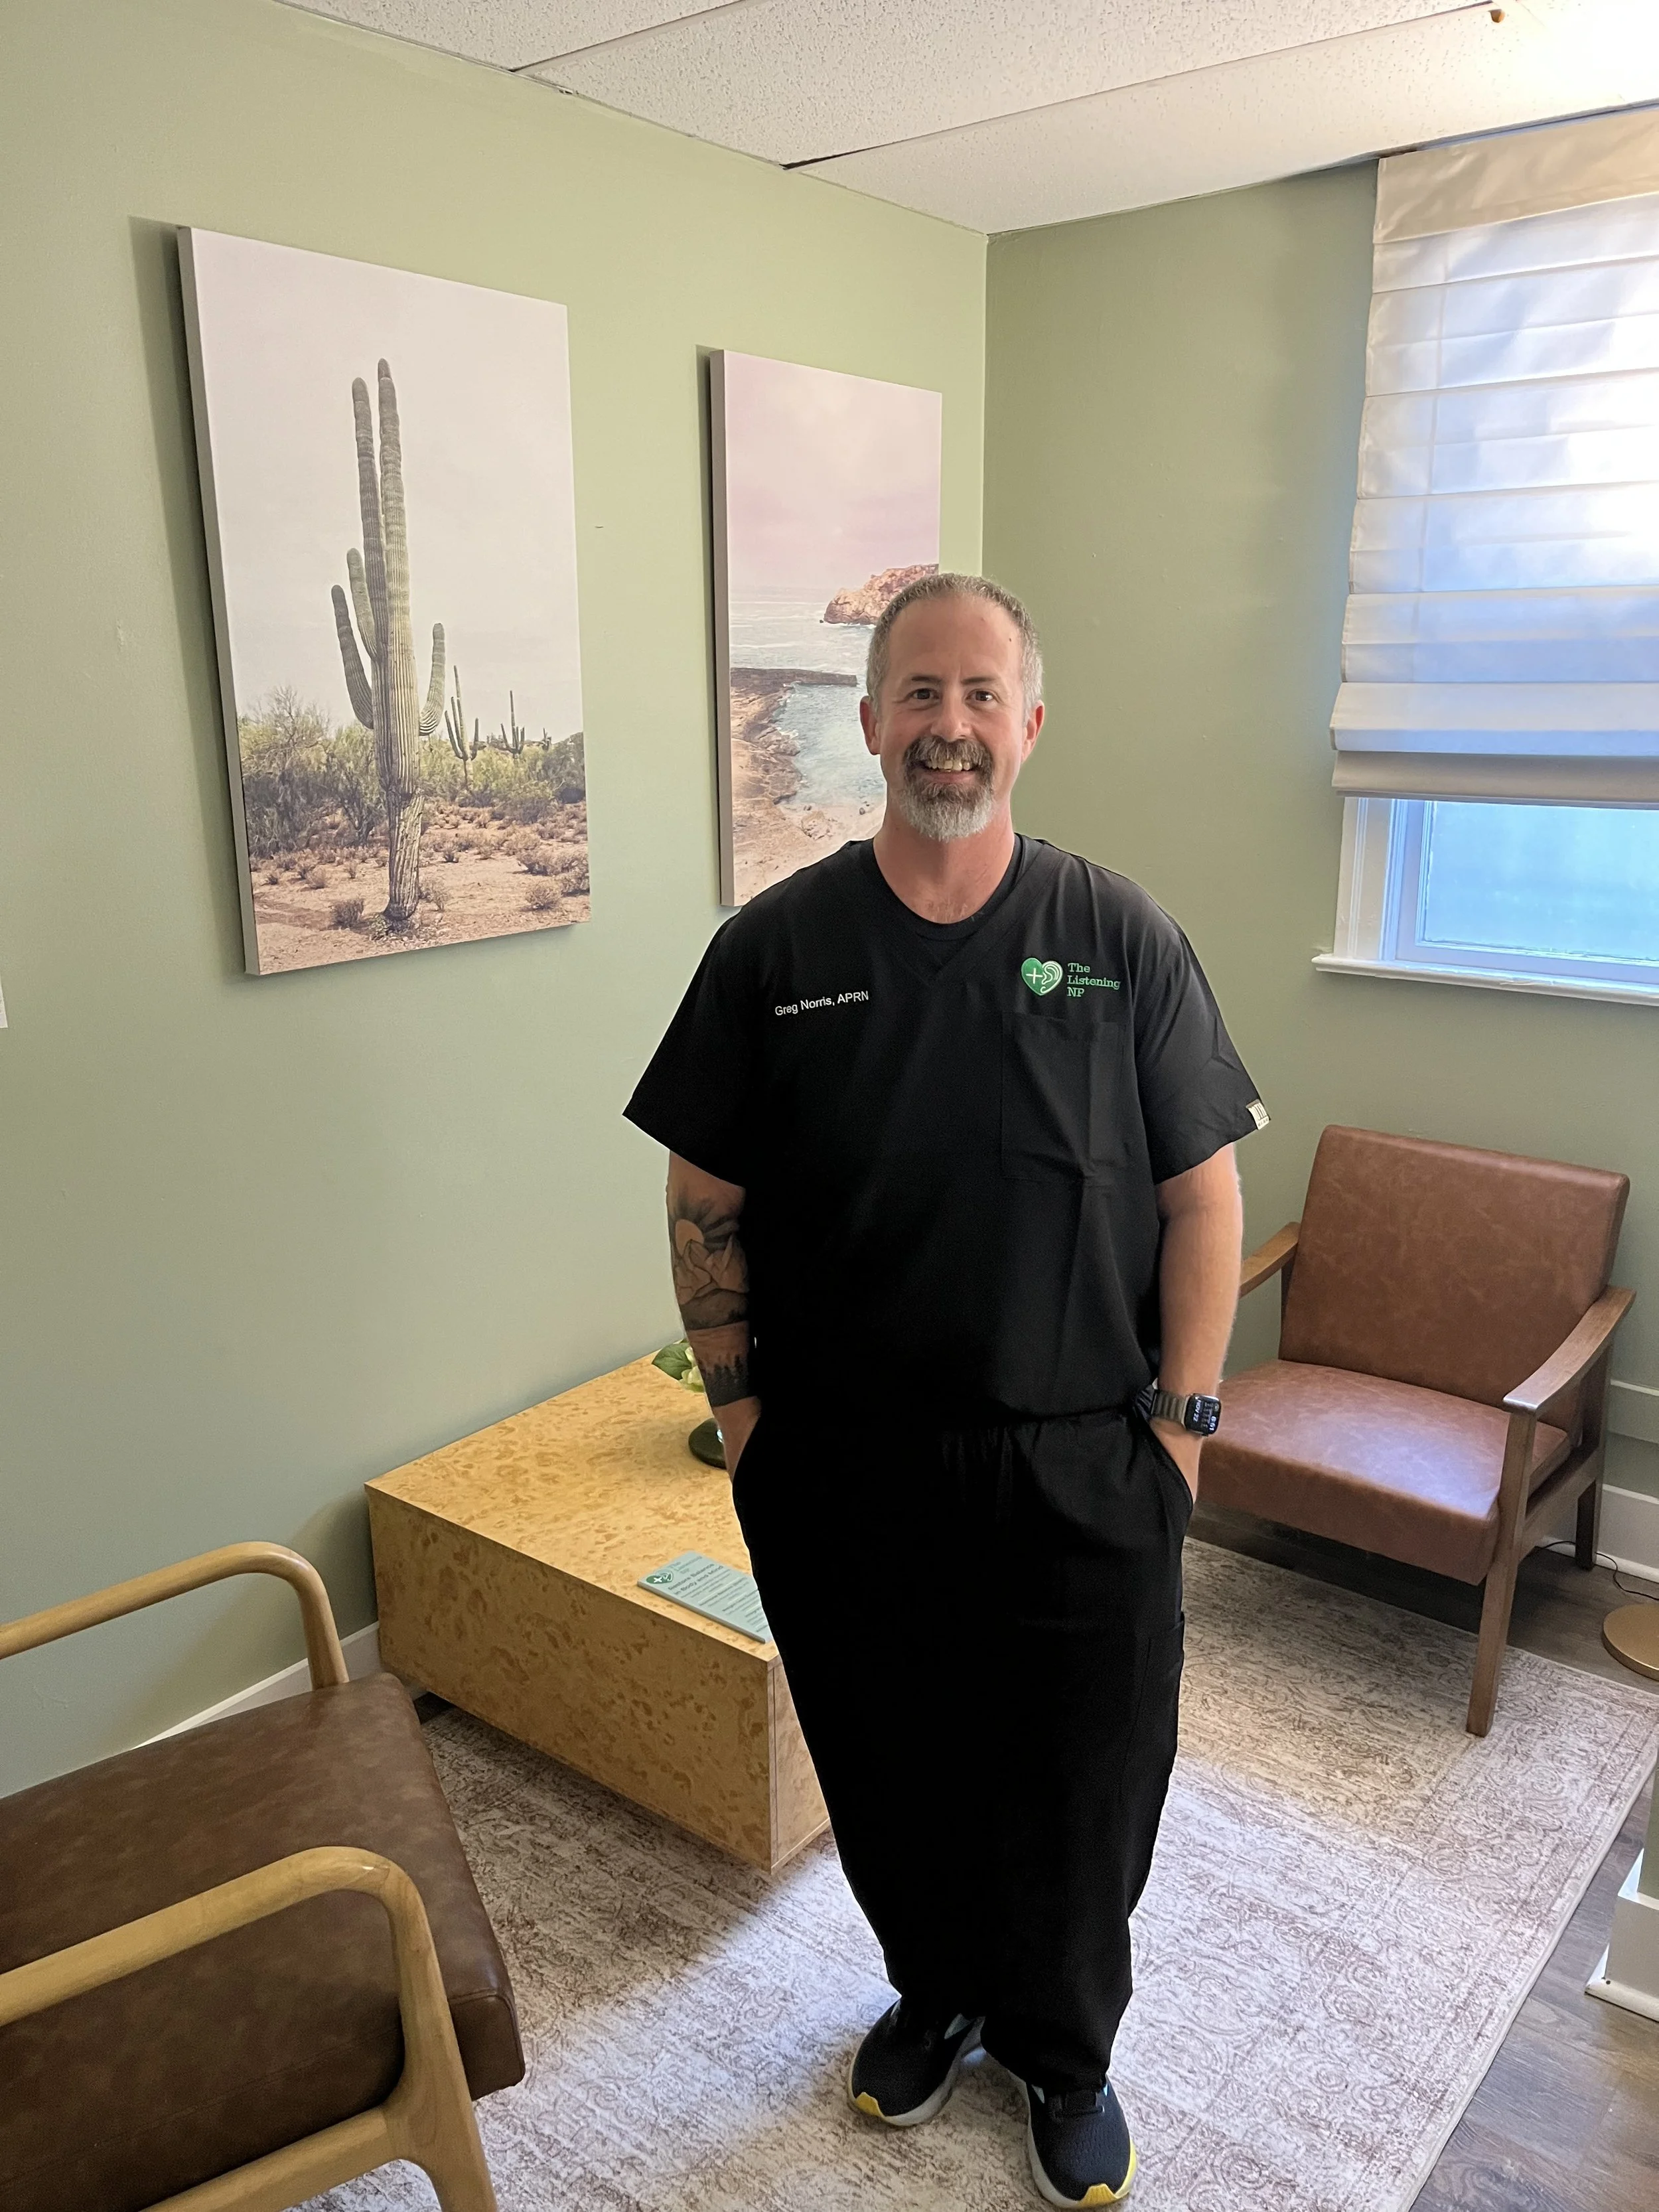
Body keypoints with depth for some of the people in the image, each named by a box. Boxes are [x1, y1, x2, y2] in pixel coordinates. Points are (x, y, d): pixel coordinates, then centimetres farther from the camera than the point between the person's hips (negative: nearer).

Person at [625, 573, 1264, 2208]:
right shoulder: (773, 948, -4)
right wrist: (739, 1403, -2)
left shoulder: (1123, 939, -5)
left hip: (1080, 1472, 0)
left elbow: (1204, 1192, -2)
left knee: (1081, 1789, 15)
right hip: (843, 1473, 1)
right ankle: (934, 1992, 50)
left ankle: (1066, 2052, 44)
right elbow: (705, 1200, 0)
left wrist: (1181, 1412, -4)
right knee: (887, 1767, 20)